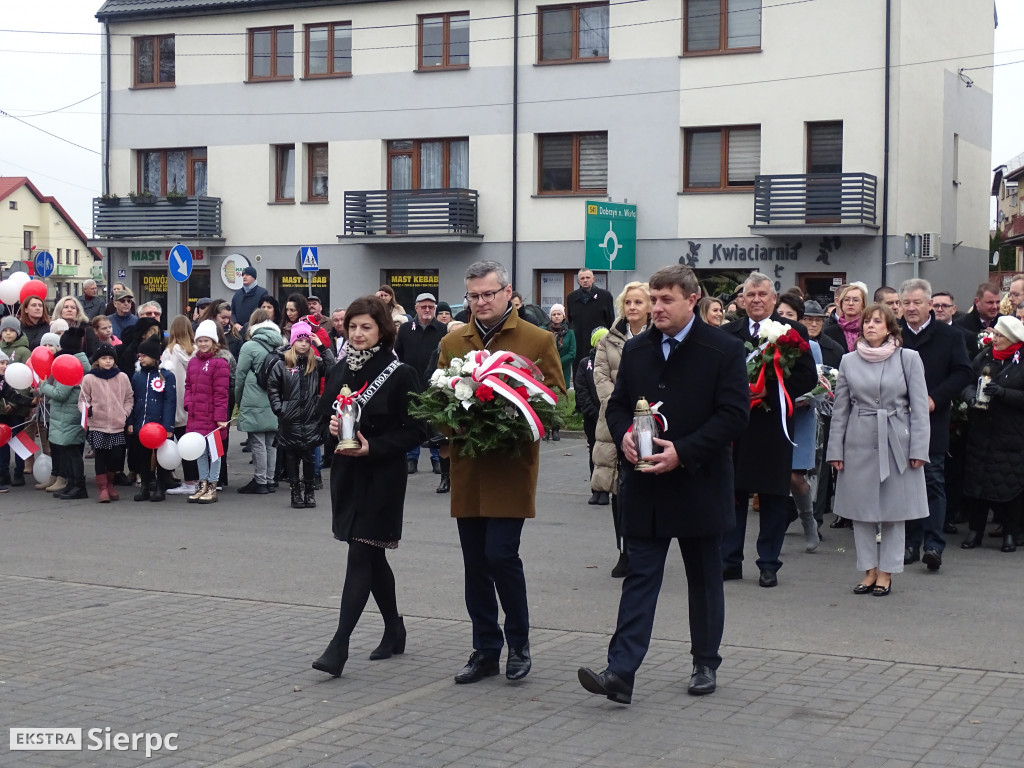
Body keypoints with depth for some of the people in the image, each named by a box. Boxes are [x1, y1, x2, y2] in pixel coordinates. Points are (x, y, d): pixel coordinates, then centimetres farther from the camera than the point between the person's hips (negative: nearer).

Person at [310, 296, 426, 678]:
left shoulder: (400, 374, -9)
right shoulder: (338, 373, 9)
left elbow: (416, 429, -10)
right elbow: (322, 418, 16)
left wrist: (373, 447, -20)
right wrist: (331, 430, -7)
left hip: (383, 476, -6)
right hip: (347, 474, 6)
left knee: (361, 556, -10)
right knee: (373, 557, 15)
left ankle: (339, 645, -12)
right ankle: (394, 631, 30)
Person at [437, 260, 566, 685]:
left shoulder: (538, 341, 2)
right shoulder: (452, 343, 14)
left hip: (512, 466, -4)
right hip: (467, 469, 4)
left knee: (501, 554, -11)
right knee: (476, 564, 7)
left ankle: (519, 644, 9)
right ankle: (485, 650, 18)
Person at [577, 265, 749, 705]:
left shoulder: (723, 350, -6)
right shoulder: (636, 350, 8)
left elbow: (734, 415, -12)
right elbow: (617, 404, 14)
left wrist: (683, 452, -21)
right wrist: (623, 436, -9)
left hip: (699, 486, -3)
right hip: (645, 487, 3)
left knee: (704, 581, 12)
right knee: (640, 578, -2)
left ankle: (706, 664, 26)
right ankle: (621, 672, -8)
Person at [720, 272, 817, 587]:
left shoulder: (793, 332, 2)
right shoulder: (727, 333, 10)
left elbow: (808, 378, -5)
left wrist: (770, 389, -15)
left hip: (773, 427, -2)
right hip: (735, 424, 2)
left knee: (773, 498, 5)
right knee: (732, 495, 5)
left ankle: (769, 564, 14)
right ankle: (730, 561, 15)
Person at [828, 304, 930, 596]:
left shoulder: (908, 358, 0)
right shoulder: (849, 361, 6)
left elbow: (919, 407, -1)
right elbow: (840, 409, 9)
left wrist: (918, 449, -7)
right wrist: (835, 450, 4)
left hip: (896, 441, -2)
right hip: (859, 442, 2)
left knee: (894, 508, 3)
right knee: (861, 508, 5)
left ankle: (886, 572, 13)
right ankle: (869, 571, 16)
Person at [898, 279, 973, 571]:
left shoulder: (949, 336, 2)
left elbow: (963, 373, -2)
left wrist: (936, 398, -13)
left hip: (933, 423, -2)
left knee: (933, 481, -4)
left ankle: (933, 544, -5)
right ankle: (910, 543, 14)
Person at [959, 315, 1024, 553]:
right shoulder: (984, 357, 6)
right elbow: (966, 382, 7)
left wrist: (1002, 393, -21)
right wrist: (971, 396, -13)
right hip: (979, 430, 4)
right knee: (976, 479, 5)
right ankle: (975, 531, 15)